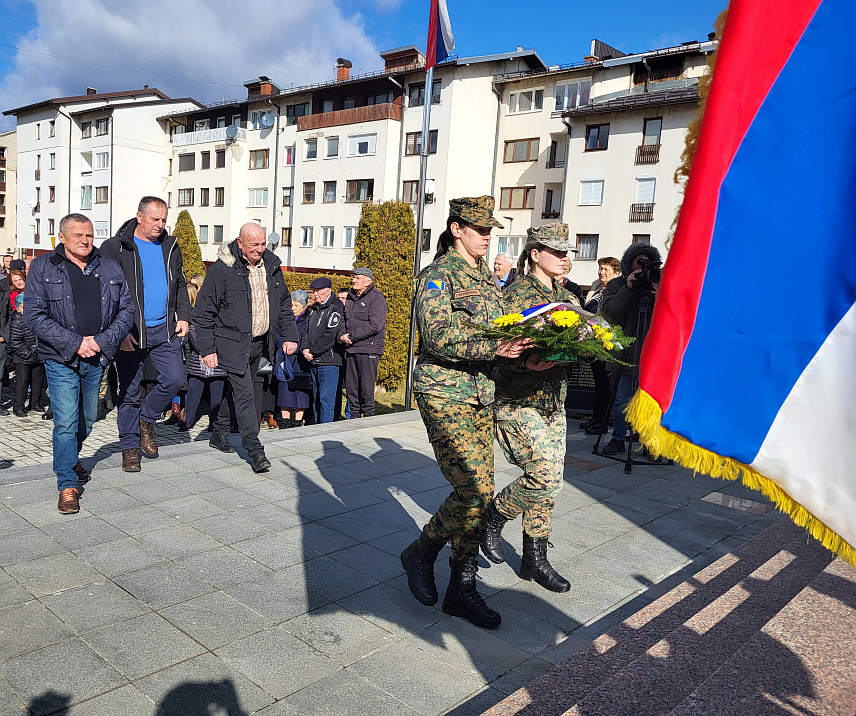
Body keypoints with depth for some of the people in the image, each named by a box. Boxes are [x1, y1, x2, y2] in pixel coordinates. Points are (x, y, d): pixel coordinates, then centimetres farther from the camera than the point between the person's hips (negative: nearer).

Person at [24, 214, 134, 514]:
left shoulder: (111, 268, 8)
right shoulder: (42, 267, -1)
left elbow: (127, 309, 5)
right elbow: (34, 314, -8)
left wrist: (102, 341, -10)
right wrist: (75, 343, -16)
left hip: (97, 358, 4)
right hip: (61, 359, -3)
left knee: (87, 419, 17)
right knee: (66, 422, -7)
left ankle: (71, 457, 44)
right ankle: (67, 484, 5)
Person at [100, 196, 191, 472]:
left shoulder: (170, 247, 11)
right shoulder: (114, 248, -4)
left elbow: (180, 285, 21)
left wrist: (183, 316, 7)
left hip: (165, 329, 4)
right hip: (130, 334, -4)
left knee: (175, 379, -3)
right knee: (129, 391, 4)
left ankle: (146, 419, 24)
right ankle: (129, 446, 19)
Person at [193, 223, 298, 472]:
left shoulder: (272, 266, 4)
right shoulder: (222, 269, -13)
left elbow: (284, 304, 16)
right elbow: (203, 312, -9)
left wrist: (289, 335, 8)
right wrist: (207, 349, -13)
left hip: (259, 343, 6)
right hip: (233, 343, -6)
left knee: (236, 389, 18)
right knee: (244, 395, -9)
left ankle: (219, 434, 36)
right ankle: (255, 451, -5)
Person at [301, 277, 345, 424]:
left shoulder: (336, 307, -7)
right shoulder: (313, 309, 17)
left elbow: (330, 335, -15)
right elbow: (306, 330, 16)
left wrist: (313, 351, -12)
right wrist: (304, 349, -3)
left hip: (329, 361, -8)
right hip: (313, 362, 8)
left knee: (326, 400, -8)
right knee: (317, 399, 13)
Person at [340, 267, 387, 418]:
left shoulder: (376, 297, -5)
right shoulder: (350, 297, 17)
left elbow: (374, 325, -16)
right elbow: (344, 320, 22)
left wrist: (351, 336, -13)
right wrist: (342, 336, 0)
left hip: (368, 350, -7)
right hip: (350, 349, 7)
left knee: (366, 389, -5)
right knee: (351, 388, 8)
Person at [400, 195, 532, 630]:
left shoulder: (488, 279, 17)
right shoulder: (439, 275, -7)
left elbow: (500, 331, 20)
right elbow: (439, 337, -20)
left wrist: (525, 353, 1)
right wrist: (494, 348, -26)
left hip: (481, 394, 8)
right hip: (444, 393, -8)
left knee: (478, 492, 7)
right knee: (474, 489, -15)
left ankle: (462, 589, 18)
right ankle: (421, 554, 11)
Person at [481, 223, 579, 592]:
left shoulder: (568, 298, 14)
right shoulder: (515, 294, -9)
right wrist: (528, 363, -32)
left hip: (553, 401, 7)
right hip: (518, 400, -7)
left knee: (549, 482, 9)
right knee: (546, 473, -16)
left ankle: (535, 559, 22)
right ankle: (493, 516, 11)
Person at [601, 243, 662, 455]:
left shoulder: (657, 286, 9)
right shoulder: (616, 285, 6)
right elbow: (611, 312, -9)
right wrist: (628, 288, -15)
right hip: (626, 351, -1)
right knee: (621, 399, 2)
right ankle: (618, 439, 18)